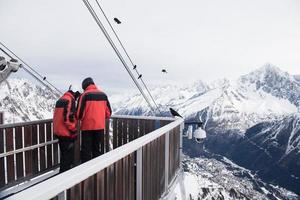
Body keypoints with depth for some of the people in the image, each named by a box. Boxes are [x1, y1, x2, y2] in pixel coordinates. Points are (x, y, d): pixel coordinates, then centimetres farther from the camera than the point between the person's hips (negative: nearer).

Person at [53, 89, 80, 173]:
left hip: (59, 132, 10)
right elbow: (69, 118, -23)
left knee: (64, 155, 21)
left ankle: (62, 173, 33)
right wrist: (74, 131, -14)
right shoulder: (70, 100, -16)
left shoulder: (60, 100, 14)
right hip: (67, 133, -10)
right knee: (68, 156, 0)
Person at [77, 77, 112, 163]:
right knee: (97, 148, 17)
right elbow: (108, 112, 7)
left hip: (87, 127, -4)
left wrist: (79, 118, 9)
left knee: (86, 150, 7)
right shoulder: (103, 95, 5)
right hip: (100, 127, 4)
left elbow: (80, 112, -12)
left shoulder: (85, 95, -9)